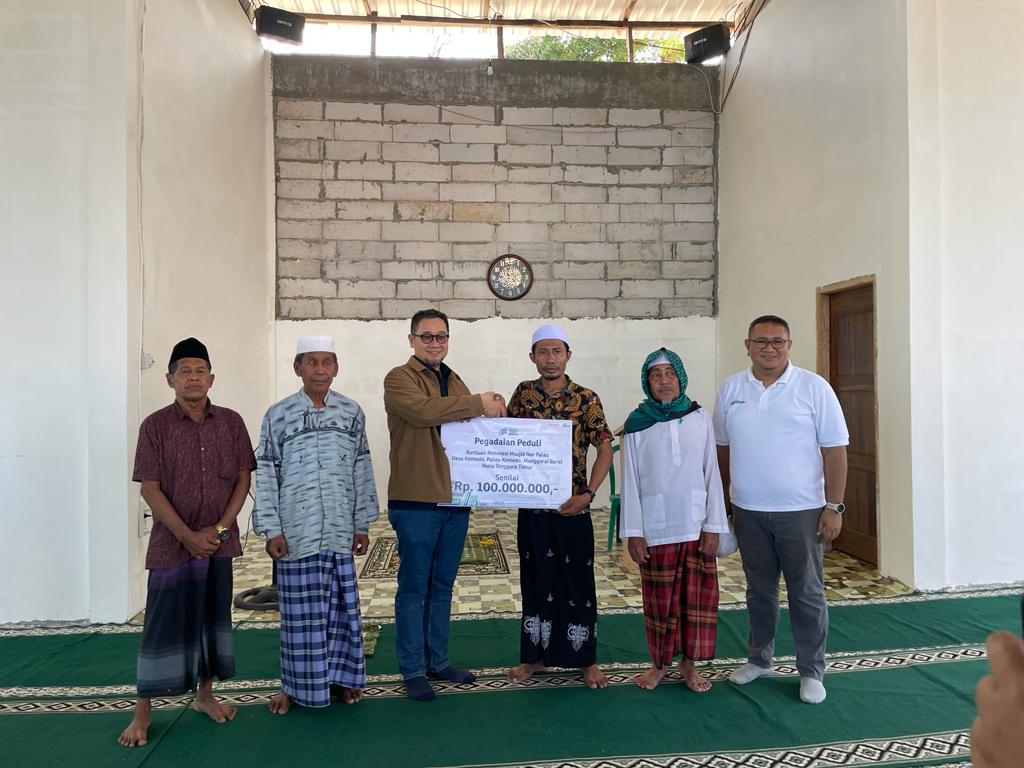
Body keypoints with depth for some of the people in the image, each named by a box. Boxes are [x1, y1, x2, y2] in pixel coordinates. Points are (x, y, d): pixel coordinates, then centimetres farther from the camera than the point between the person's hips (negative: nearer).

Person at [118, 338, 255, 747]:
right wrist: (187, 536, -13)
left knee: (213, 617, 12)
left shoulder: (231, 422, 1)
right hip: (172, 543, -2)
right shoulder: (155, 426, -5)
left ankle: (205, 695, 29)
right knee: (163, 623, 3)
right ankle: (142, 713, 17)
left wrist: (219, 528, -8)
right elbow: (149, 488, -7)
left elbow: (243, 478, 2)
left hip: (219, 542, 3)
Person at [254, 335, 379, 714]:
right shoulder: (278, 415, -1)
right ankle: (295, 685, 22)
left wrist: (362, 524, 6)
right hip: (296, 533, -2)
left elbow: (362, 470, 7)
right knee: (300, 611, 6)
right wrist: (271, 529, -5)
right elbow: (266, 475, 0)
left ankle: (340, 676, 26)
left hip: (340, 532, 2)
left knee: (342, 606, 9)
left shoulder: (351, 412, 4)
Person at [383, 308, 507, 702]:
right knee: (413, 587, 4)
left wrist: (491, 412, -5)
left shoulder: (455, 383, 16)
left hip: (454, 500, 7)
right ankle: (413, 670, 18)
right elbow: (421, 411, -25)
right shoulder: (399, 378, -6)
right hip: (415, 503, -6)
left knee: (442, 586, 16)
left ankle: (438, 661, 29)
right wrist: (479, 404, -18)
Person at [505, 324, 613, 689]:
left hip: (571, 507, -2)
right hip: (532, 505, 3)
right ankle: (535, 655, 28)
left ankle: (586, 658, 23)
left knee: (578, 580, 6)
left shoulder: (586, 398, -6)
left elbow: (605, 448, -6)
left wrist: (588, 494, -14)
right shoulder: (523, 393, 2)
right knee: (536, 579, 13)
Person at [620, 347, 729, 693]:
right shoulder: (636, 424, -2)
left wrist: (714, 526, -2)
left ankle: (689, 663, 26)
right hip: (656, 527, -1)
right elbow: (630, 481, -2)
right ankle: (659, 663, 27)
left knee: (697, 597, 8)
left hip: (696, 525, 1)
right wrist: (632, 532, -5)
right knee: (660, 598, 9)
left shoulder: (700, 418, 1)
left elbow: (712, 474, 2)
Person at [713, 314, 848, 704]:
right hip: (748, 511, 3)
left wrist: (834, 506, -10)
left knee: (807, 594, 7)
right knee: (759, 590, 16)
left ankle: (811, 671, 22)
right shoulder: (730, 389, 4)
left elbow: (834, 450, -6)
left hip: (801, 510, -3)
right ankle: (759, 659, 33)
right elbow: (722, 449, 11)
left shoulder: (814, 387, -5)